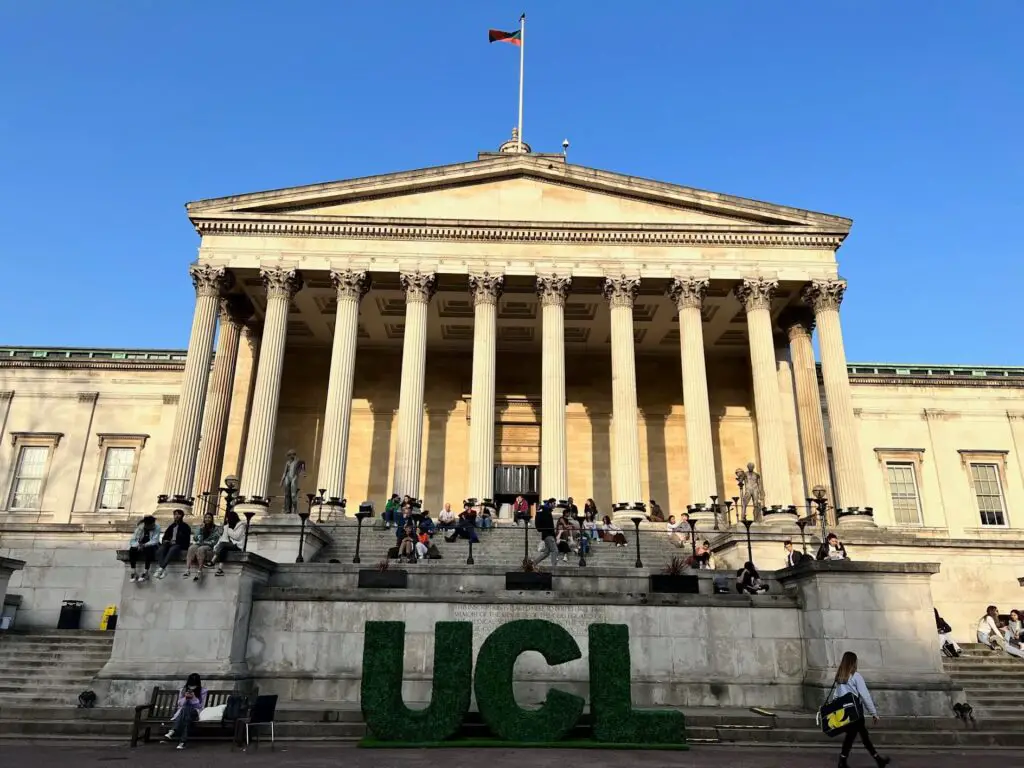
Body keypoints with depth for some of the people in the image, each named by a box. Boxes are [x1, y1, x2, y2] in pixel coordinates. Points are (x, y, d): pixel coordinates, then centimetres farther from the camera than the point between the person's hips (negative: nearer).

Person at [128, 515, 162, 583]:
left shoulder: (157, 527, -20)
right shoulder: (139, 527, -15)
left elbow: (155, 541, -25)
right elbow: (133, 540, -16)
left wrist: (144, 545, -39)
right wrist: (138, 545, -36)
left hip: (151, 545, -2)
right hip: (140, 545, 2)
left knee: (149, 549, -35)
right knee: (132, 549, -27)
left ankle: (146, 572, -27)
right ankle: (134, 572, -20)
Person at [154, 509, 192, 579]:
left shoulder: (185, 527, 8)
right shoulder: (171, 526, 25)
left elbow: (186, 539, -2)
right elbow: (165, 536, 24)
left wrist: (175, 542, -12)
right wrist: (164, 540, 0)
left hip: (179, 545, -5)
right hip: (170, 544, 5)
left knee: (172, 550, -39)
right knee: (160, 549, -28)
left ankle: (161, 568, -50)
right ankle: (163, 569, -43)